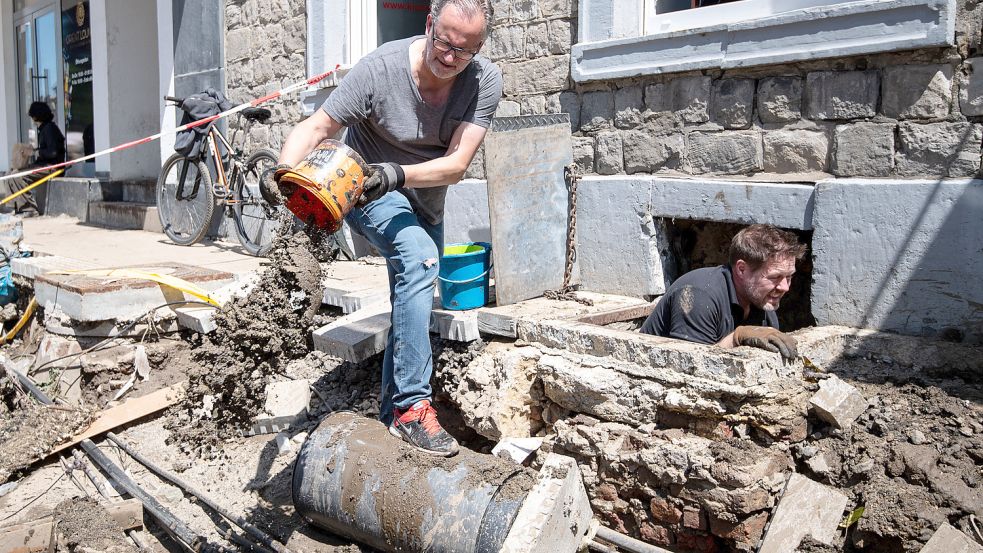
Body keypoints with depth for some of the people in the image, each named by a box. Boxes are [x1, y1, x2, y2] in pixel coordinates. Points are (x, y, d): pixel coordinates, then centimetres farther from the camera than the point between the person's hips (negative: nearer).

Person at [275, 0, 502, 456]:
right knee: (418, 257, -32)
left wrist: (396, 174, -42)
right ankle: (411, 407, -28)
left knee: (413, 307, 11)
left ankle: (390, 419, 28)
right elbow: (315, 127, -24)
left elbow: (457, 164, -26)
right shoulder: (381, 68, -26)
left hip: (424, 202, 5)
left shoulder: (485, 82, -19)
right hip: (367, 192, -5)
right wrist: (284, 171, -42)